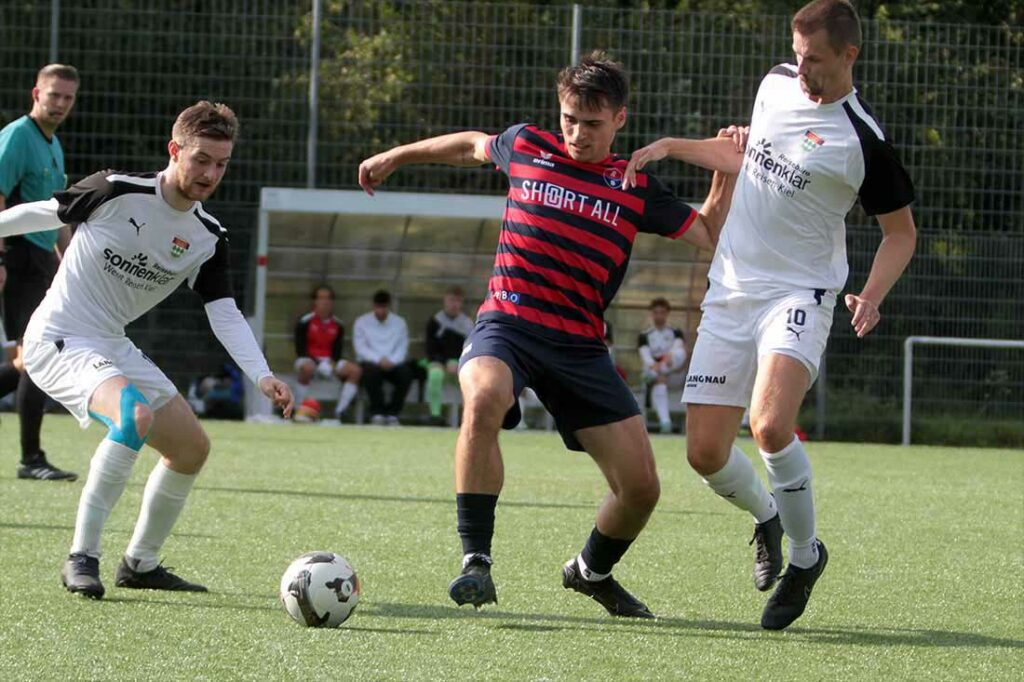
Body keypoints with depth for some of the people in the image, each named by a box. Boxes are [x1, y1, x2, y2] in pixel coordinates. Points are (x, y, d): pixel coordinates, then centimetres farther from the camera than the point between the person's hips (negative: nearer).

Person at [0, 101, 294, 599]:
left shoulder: (209, 238, 0)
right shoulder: (116, 192, -17)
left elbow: (225, 315, -3)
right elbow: (41, 213, -3)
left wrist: (262, 376, -19)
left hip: (112, 346, 8)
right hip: (57, 340, -8)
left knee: (191, 447, 9)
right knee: (136, 414, -33)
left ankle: (141, 563, 26)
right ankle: (81, 558, -27)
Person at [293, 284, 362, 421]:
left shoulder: (338, 325, 7)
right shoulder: (305, 322, -6)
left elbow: (337, 350, 8)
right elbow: (301, 349, -9)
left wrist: (332, 364, -14)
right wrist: (318, 364, -20)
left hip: (328, 362, 5)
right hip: (309, 359, -5)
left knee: (356, 370, -16)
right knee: (307, 368, -41)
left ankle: (339, 412, -16)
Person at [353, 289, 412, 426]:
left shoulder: (399, 322, 11)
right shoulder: (362, 322, 6)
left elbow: (402, 347, 3)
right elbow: (360, 348, -4)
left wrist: (392, 361, -17)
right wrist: (379, 360, -19)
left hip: (393, 363, 2)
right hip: (370, 362, -2)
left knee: (406, 372, -31)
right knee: (372, 371, -38)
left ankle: (392, 413, -20)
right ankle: (377, 413, -26)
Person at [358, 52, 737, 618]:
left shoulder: (636, 188, 7)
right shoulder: (525, 146, 7)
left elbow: (710, 237, 9)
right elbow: (471, 146, 28)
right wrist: (395, 156, 39)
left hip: (579, 346, 2)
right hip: (506, 323, -2)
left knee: (641, 486, -5)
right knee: (483, 399, -38)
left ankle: (592, 571, 28)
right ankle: (476, 561, -31)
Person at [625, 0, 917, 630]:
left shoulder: (864, 140, -13)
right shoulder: (777, 84, 5)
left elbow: (902, 230, -1)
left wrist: (873, 294, -17)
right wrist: (673, 147, 23)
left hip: (798, 295, -5)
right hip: (731, 292, 5)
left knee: (770, 424, -29)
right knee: (705, 452, -2)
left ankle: (805, 553, -4)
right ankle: (766, 516, 32)